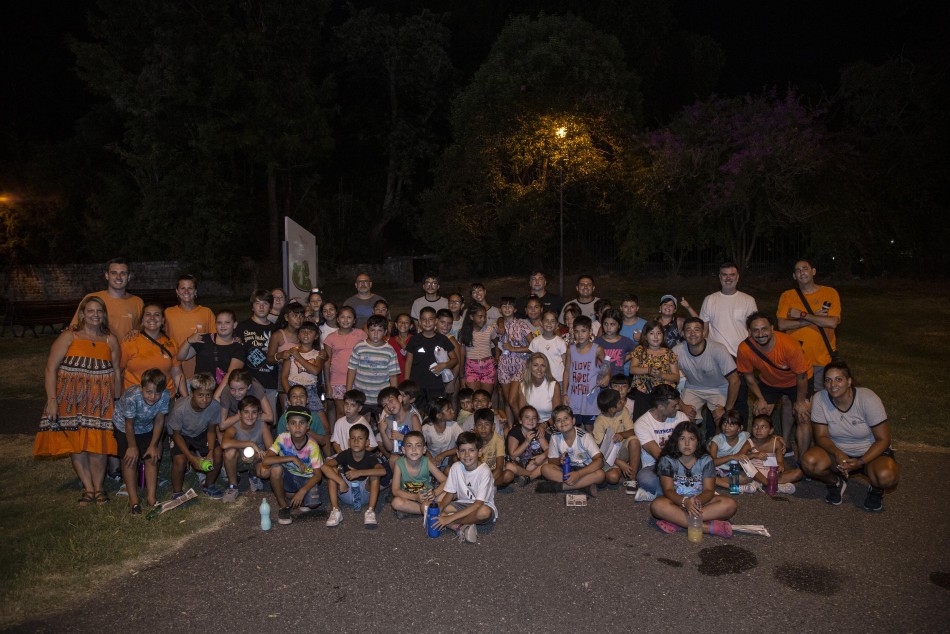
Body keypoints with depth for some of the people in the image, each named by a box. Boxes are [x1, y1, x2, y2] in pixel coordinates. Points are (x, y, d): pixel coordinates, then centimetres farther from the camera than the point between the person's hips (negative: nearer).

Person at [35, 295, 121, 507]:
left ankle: (98, 488, 14)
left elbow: (116, 372, 12)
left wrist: (118, 400, 10)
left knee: (97, 445, -1)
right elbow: (51, 368, -6)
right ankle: (88, 488, 13)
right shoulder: (69, 336, -2)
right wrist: (52, 400, -12)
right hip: (71, 401, -1)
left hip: (99, 402, 1)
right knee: (76, 445, 2)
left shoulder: (110, 340, 8)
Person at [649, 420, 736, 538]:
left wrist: (698, 501, -32)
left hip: (700, 502, 2)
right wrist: (685, 502, -35)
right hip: (677, 501, -2)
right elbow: (668, 490, -14)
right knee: (657, 506, -35)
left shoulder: (706, 460, 0)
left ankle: (677, 521, -31)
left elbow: (709, 490, -7)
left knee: (730, 504, -25)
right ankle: (708, 527, -34)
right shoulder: (667, 460, -5)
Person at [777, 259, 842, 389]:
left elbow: (833, 322, -13)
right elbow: (782, 325, -10)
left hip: (823, 359, 0)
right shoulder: (787, 296, 2)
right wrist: (815, 318, -12)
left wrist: (802, 315, -13)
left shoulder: (830, 293, -1)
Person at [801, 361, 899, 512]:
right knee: (809, 462, -29)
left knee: (886, 476, -35)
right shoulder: (820, 399, -16)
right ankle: (836, 483, 7)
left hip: (870, 452, -2)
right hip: (837, 451, 2)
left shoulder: (868, 399, -22)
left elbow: (883, 439, -16)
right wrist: (837, 454, -31)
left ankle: (876, 490, 5)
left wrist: (861, 462, -29)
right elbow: (821, 436, -10)